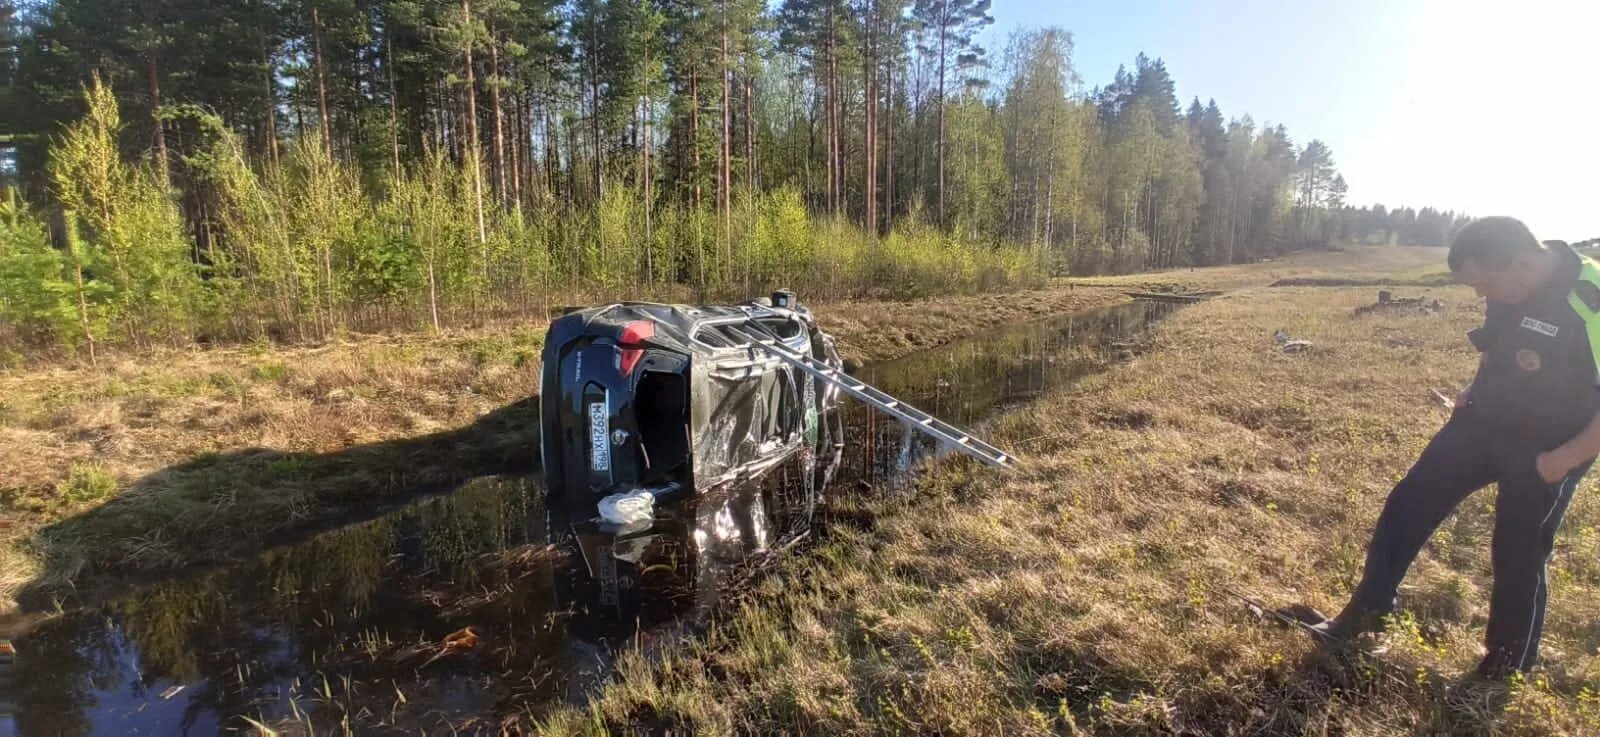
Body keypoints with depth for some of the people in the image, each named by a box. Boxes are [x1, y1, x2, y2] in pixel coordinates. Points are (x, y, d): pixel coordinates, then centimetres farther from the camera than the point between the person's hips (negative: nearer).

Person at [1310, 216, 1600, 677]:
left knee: (1518, 559, 6)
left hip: (1543, 453, -6)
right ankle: (1364, 613, 15)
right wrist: (1476, 390, 7)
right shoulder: (1511, 286, -5)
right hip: (1482, 422, 6)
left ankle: (1507, 668, 28)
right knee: (1408, 506, 4)